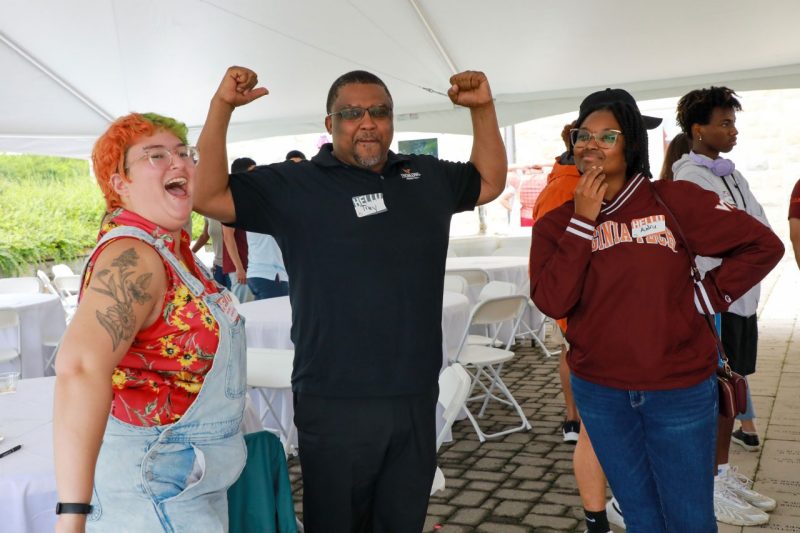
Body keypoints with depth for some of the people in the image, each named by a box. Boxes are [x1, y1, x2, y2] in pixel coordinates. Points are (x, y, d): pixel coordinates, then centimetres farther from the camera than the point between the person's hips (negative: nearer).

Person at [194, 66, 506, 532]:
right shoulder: (294, 185, -5)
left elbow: (491, 182, 22)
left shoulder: (428, 177, 9)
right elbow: (208, 196, -9)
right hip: (336, 403, -4)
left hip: (417, 397, 5)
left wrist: (483, 108, 11)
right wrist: (223, 106, -17)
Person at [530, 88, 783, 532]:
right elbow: (551, 302, -16)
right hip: (600, 395, 2)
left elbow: (763, 245, -4)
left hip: (680, 391, -2)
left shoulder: (675, 200, -8)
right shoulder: (557, 222, -1)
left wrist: (708, 297, -9)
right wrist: (583, 221, -17)